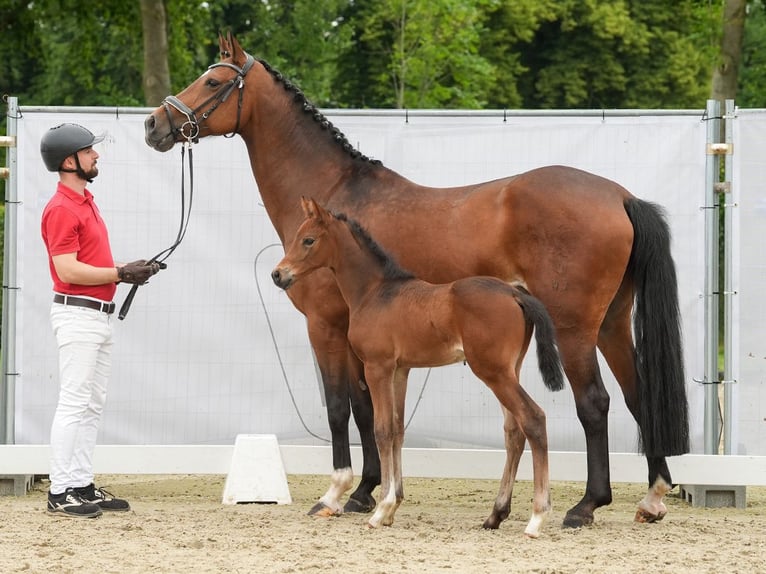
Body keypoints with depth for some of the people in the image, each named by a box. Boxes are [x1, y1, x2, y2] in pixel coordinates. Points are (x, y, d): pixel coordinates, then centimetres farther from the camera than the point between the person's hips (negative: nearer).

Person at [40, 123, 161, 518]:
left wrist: (127, 271, 6)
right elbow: (68, 269, -22)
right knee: (75, 404, -10)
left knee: (93, 405, 11)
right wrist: (120, 274, -18)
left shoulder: (85, 203, 16)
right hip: (78, 313, -10)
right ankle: (60, 492, -9)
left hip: (99, 315, 10)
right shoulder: (61, 209, -15)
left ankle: (82, 486, 16)